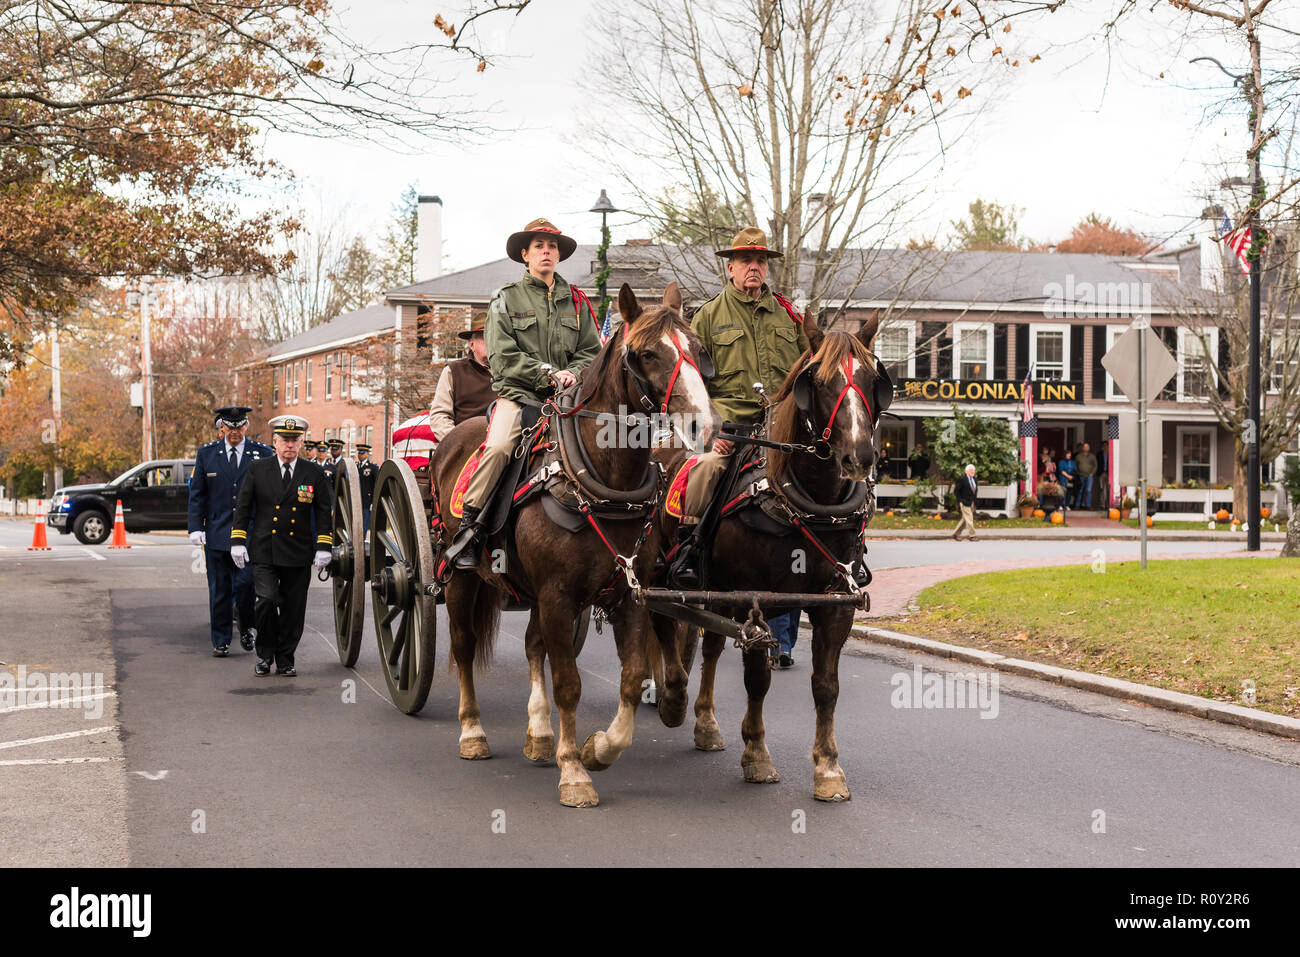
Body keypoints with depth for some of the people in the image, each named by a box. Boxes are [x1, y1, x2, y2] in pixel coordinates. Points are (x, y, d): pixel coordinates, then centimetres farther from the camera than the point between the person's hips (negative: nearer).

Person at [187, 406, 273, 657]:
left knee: (245, 584, -10)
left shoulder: (263, 454, 3)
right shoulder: (206, 454, 6)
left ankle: (247, 627, 16)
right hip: (216, 533, 1)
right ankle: (220, 641, 13)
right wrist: (196, 527, -2)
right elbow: (197, 493, 8)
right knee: (219, 590, 4)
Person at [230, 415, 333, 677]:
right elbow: (243, 507, 7)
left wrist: (323, 547, 0)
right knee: (267, 600, -14)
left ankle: (285, 659, 18)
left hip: (298, 555, 1)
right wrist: (238, 541, 0)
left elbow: (324, 513, 7)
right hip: (264, 552, -1)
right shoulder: (257, 469, 4)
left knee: (293, 609, 4)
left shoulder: (315, 473, 4)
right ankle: (265, 655, 6)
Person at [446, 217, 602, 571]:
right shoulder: (506, 299, 8)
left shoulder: (576, 301, 17)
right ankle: (468, 526, -21)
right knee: (498, 448, -31)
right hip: (518, 395, -3)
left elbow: (591, 352, 16)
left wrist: (573, 375, -6)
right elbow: (503, 357, -3)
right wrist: (550, 373, -12)